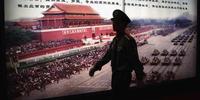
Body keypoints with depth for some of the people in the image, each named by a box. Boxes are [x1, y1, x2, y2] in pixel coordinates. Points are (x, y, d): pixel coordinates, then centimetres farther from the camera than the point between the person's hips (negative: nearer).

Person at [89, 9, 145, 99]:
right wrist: (95, 67, 10)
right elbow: (107, 55, 13)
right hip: (115, 74, 9)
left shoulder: (128, 40, -19)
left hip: (124, 75, -8)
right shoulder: (115, 39, 8)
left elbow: (135, 60, -19)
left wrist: (140, 76, -18)